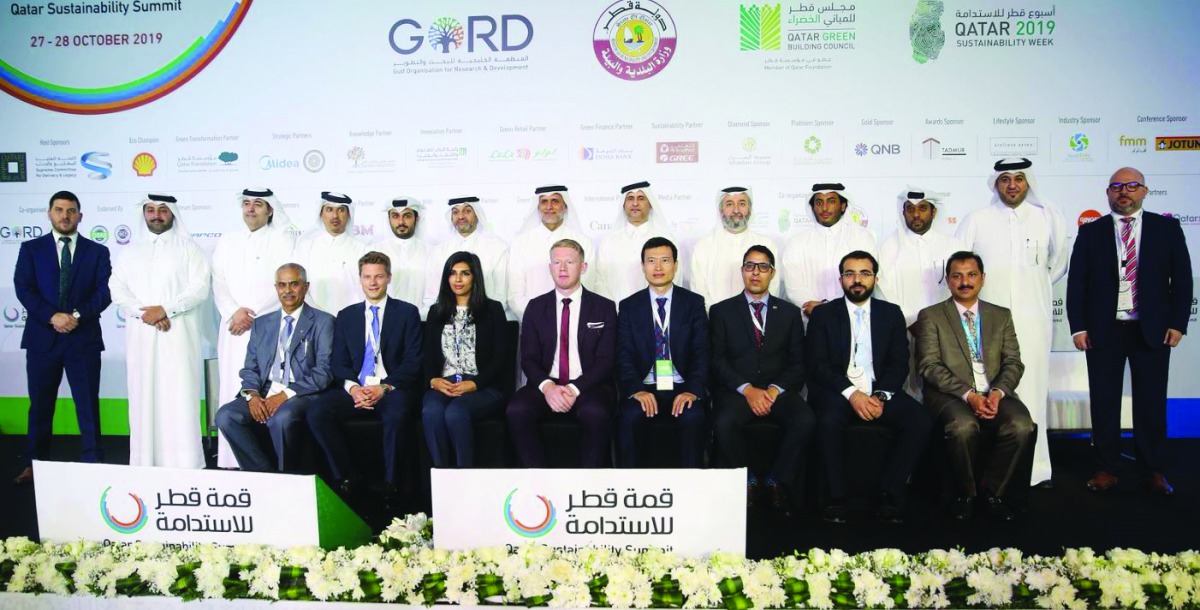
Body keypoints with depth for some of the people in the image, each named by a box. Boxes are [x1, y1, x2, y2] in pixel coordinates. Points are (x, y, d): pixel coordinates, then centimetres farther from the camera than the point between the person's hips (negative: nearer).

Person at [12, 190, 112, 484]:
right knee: (40, 404, 10)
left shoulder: (97, 251, 7)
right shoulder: (31, 248, 8)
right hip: (42, 337, 1)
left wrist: (78, 315, -16)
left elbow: (105, 291, -1)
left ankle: (94, 462, 8)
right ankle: (34, 464, 20)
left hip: (84, 337, -1)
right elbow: (23, 288, -2)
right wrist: (52, 316, -15)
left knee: (88, 404, 2)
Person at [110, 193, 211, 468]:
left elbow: (199, 288, -4)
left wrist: (165, 309, -14)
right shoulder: (131, 251, 17)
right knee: (143, 396, 3)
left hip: (178, 334, -3)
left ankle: (185, 463, -4)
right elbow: (117, 289, 7)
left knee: (180, 396, -6)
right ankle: (144, 462, 8)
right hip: (141, 335, 3)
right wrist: (143, 312, -9)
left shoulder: (188, 248, 6)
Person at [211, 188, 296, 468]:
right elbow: (219, 283, 10)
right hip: (233, 327, 4)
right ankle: (230, 460, 6)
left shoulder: (282, 240, 3)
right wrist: (233, 312, -7)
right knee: (232, 390, 2)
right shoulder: (227, 241, 16)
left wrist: (252, 313, -10)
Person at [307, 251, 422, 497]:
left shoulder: (407, 313, 8)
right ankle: (348, 477, -8)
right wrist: (352, 388, -12)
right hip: (354, 390, 3)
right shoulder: (346, 316, 17)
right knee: (316, 412, -24)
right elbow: (338, 362, 10)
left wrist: (385, 387, -15)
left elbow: (412, 361, 0)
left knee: (396, 414, -37)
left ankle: (390, 484, -16)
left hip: (392, 389, -3)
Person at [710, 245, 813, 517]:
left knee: (806, 420, -29)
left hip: (777, 390, 2)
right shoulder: (721, 311, 11)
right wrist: (747, 389, -14)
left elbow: (797, 363, 9)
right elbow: (717, 360, 1)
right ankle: (748, 481, -8)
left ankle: (776, 482, -8)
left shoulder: (790, 313, 16)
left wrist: (775, 390, -10)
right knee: (724, 423, -34)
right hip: (736, 390, -1)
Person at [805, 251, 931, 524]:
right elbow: (817, 364, -2)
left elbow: (900, 363, 6)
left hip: (880, 391, 3)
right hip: (836, 391, -2)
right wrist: (851, 393, -17)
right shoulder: (823, 314, 9)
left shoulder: (892, 314, 15)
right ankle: (836, 497, -19)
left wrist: (881, 396, -12)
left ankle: (889, 494, -14)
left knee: (921, 421, -24)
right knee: (829, 420, -35)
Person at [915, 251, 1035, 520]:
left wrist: (998, 392, -11)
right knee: (964, 427, -35)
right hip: (950, 395, -3)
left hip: (995, 394, 3)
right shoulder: (930, 316, 6)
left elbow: (1013, 363, 10)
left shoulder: (1001, 316, 18)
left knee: (1022, 426, -28)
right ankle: (965, 493, -7)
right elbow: (929, 366, -4)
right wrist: (968, 395, -17)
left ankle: (991, 490, -4)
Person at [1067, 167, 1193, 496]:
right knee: (1104, 403, 5)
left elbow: (1182, 278, 4)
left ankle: (1153, 471, 19)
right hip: (1103, 330, 0)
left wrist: (1178, 323, -3)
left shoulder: (1167, 228, 5)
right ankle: (1106, 468, 16)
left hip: (1153, 331, 0)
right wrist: (1078, 327, -4)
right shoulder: (1090, 232, 4)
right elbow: (1076, 282, 2)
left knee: (1151, 403, 7)